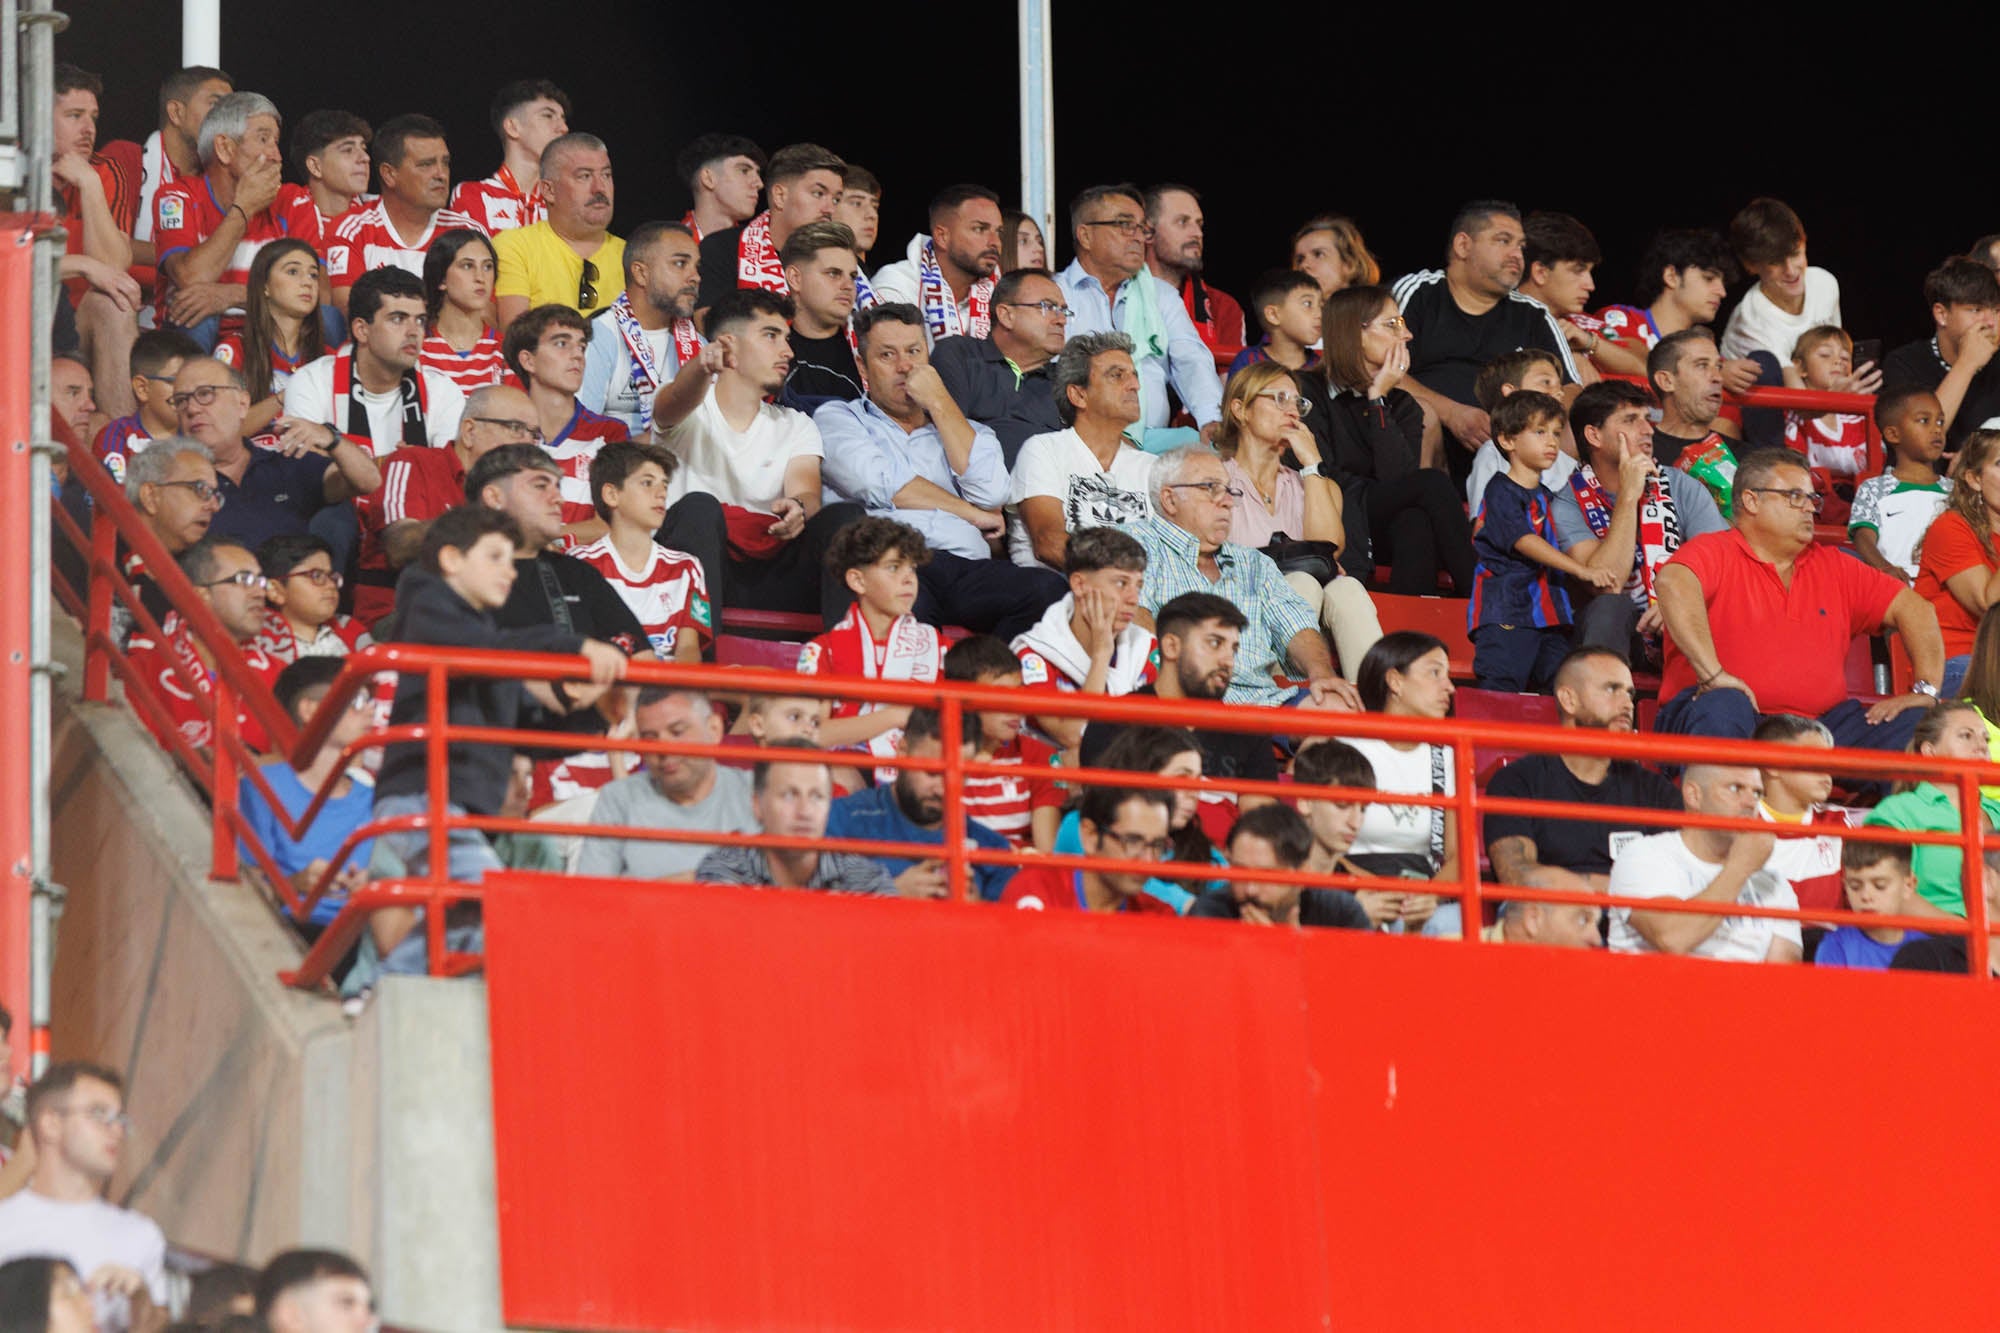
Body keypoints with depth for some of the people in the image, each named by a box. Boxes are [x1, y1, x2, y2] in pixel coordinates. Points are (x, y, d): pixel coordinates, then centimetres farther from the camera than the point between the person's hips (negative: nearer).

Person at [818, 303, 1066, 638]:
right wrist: (973, 515, 10)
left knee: (1048, 589, -31)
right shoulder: (837, 418, 22)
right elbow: (879, 485, 2)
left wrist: (939, 403, 14)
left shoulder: (967, 432, 31)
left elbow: (991, 494, 8)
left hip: (968, 568, 4)